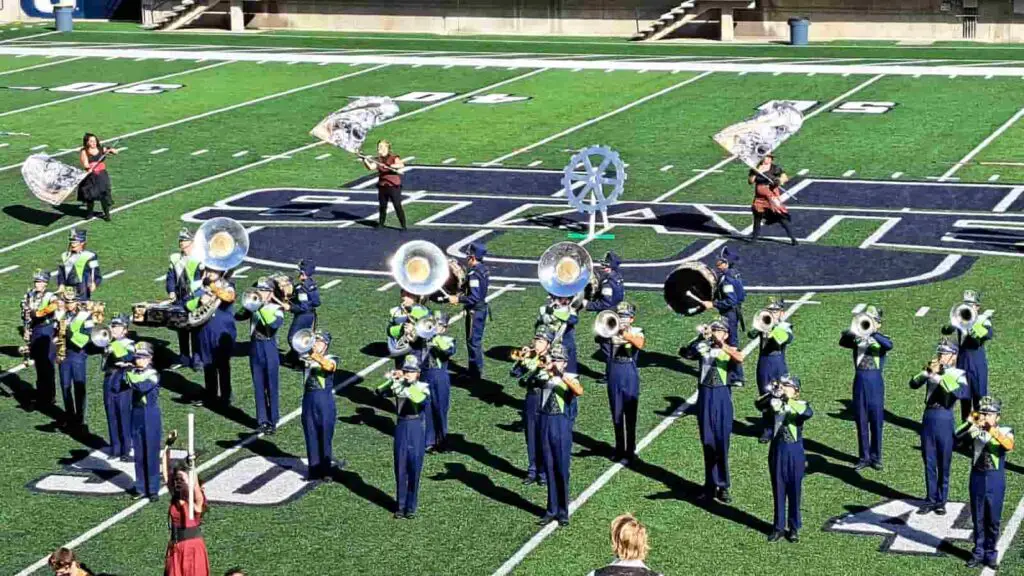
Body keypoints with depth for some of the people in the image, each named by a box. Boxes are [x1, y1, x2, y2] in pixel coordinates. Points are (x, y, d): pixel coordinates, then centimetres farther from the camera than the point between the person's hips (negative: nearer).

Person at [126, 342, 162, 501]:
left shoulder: (153, 375, -8)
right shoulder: (132, 372, 6)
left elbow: (143, 386, -28)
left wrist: (129, 375, -26)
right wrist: (121, 372, -17)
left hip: (151, 417, -4)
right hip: (136, 416, 4)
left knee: (152, 454, -1)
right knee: (139, 455, 8)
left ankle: (153, 489, 3)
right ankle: (141, 488, 15)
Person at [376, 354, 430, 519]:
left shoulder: (422, 387, -6)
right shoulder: (398, 385, 2)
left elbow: (422, 400, -28)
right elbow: (380, 391, -11)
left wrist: (406, 388, -36)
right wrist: (391, 379, -24)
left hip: (416, 429, -2)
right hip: (401, 428, 2)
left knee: (414, 470, 2)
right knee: (400, 470, 6)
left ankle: (411, 507, 13)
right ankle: (401, 506, 17)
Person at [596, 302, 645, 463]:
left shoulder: (636, 331, 0)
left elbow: (640, 344, -23)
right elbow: (598, 338, -14)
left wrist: (627, 335, -40)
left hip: (630, 376, -2)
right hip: (614, 375, 2)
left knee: (630, 414, 0)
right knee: (616, 414, 10)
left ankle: (630, 450, 6)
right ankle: (619, 448, 21)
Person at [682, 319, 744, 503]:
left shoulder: (729, 351, 3)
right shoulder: (703, 349, 8)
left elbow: (740, 358, -21)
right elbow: (684, 353, -12)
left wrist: (721, 344, -31)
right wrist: (699, 338, -25)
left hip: (722, 396, -2)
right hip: (705, 396, 2)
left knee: (722, 443, -3)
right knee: (708, 443, 8)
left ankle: (723, 487, 4)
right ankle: (710, 485, 17)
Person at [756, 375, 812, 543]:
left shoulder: (800, 405, -6)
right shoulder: (774, 403, -1)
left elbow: (808, 413, -31)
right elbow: (759, 404, -21)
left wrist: (788, 401, -39)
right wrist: (771, 393, -38)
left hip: (795, 452, -2)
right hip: (777, 451, 2)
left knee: (794, 492, 8)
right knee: (778, 491, 10)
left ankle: (794, 528, 19)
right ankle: (778, 527, 20)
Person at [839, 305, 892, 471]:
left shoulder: (881, 338, 2)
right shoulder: (857, 338, 7)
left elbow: (889, 345, -22)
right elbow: (842, 341, -13)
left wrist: (873, 332, -33)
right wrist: (854, 333, -31)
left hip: (875, 382, -2)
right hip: (860, 381, 2)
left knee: (876, 421, 4)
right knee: (861, 422, 7)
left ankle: (875, 457, 14)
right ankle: (863, 457, 15)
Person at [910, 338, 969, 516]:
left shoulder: (958, 374, -3)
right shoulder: (932, 370, 8)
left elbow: (965, 392, -23)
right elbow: (913, 384, -3)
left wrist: (940, 377, -24)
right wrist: (927, 372, -20)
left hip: (945, 420, -3)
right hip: (928, 418, 3)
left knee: (943, 464, 5)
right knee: (929, 463, 9)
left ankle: (941, 501, 15)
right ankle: (930, 499, 17)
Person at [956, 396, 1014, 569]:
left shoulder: (1005, 431, -4)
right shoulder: (975, 431, 0)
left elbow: (1009, 446, -26)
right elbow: (957, 437, -17)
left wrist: (993, 430, -38)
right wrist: (969, 423, -31)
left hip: (995, 479, -2)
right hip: (977, 478, 2)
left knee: (993, 519, 6)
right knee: (978, 518, 9)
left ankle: (991, 553, 19)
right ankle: (978, 552, 20)